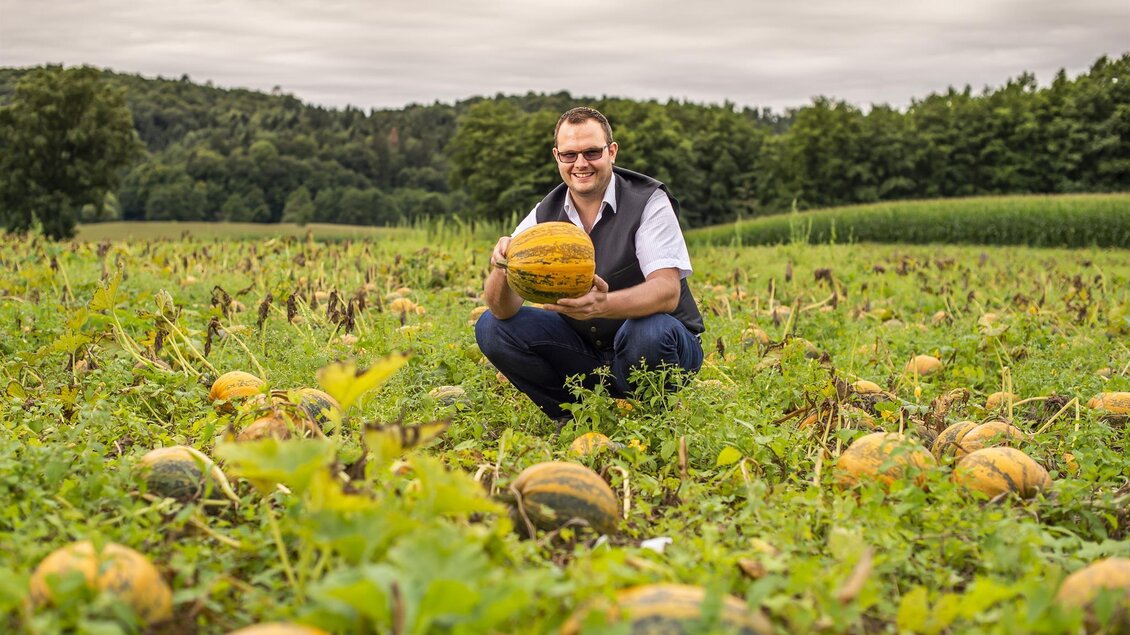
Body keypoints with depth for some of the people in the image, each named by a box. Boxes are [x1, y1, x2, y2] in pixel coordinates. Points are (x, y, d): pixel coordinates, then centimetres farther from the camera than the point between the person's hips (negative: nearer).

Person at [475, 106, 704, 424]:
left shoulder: (648, 202, -15)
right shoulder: (544, 215, -4)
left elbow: (668, 291, -29)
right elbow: (502, 308, -13)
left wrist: (604, 305, -49)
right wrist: (501, 271, -38)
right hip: (586, 349, 4)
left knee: (647, 331, -38)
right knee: (491, 327, -11)